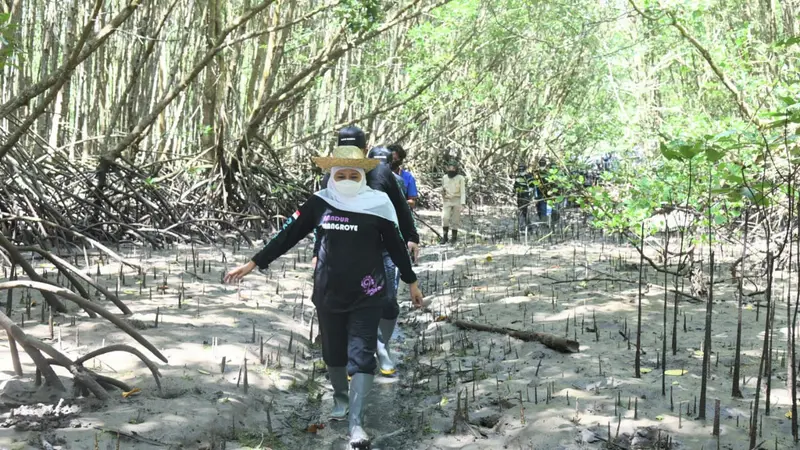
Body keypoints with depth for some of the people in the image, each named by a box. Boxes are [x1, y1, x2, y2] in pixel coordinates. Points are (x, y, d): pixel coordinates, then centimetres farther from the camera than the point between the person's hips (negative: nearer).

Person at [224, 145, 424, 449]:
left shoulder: (377, 203, -7)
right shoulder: (319, 203, -2)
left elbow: (396, 245, 1)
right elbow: (288, 236, 3)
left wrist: (411, 282, 8)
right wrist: (252, 264, 4)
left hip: (367, 296, -2)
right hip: (328, 294, 3)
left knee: (361, 355, -6)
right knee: (333, 353, 15)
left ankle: (356, 424, -4)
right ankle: (340, 398, 42)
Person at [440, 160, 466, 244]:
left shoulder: (460, 178, -7)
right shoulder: (444, 178, 5)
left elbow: (463, 191, -10)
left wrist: (462, 203, -19)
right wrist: (442, 202, 17)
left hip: (457, 200, -2)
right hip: (447, 201, 2)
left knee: (455, 220, 2)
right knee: (445, 218, -14)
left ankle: (454, 237, 15)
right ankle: (445, 237, -6)